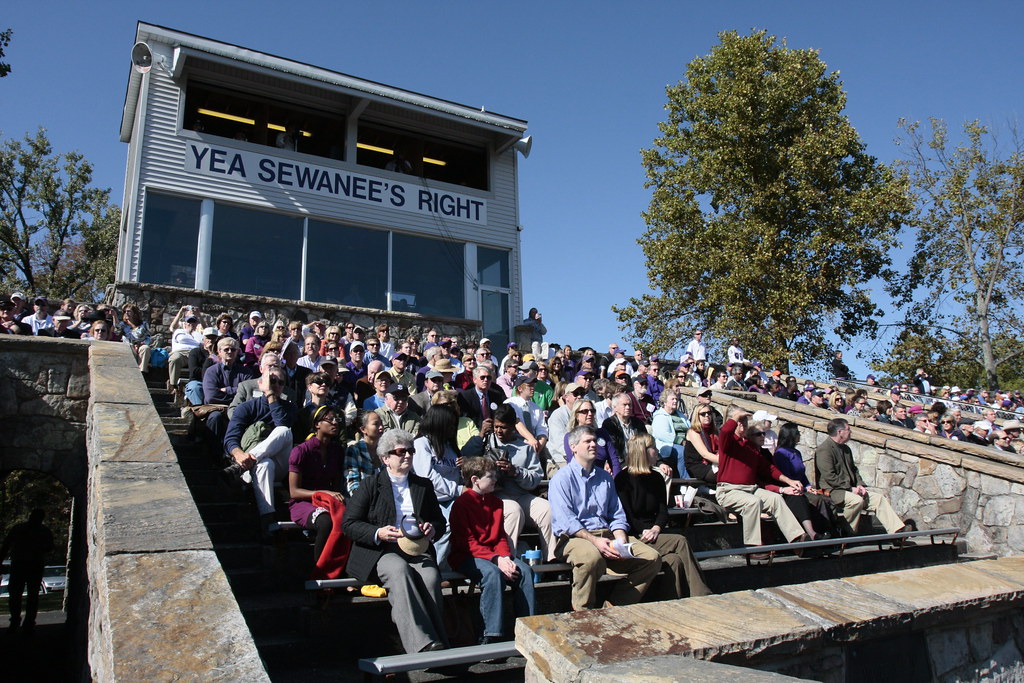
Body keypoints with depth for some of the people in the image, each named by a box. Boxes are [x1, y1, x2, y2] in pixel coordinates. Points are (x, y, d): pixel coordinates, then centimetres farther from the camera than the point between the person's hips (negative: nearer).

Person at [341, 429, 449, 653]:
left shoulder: (424, 486, 21)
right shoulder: (370, 485, 9)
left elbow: (440, 521, 27)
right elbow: (348, 525, 2)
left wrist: (432, 528, 1)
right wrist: (377, 533, -15)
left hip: (417, 550, 3)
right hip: (379, 552, -3)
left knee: (431, 576, -31)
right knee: (399, 571, -36)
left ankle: (438, 641, -28)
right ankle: (423, 645, -41)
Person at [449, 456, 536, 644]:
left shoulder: (495, 502, 13)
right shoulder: (461, 504, -9)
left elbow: (501, 536, 13)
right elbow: (467, 543, -15)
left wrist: (506, 557, -9)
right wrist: (495, 559, -26)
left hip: (495, 555, 7)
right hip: (467, 557, -6)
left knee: (524, 570, -18)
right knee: (493, 573, -35)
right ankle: (490, 636, -29)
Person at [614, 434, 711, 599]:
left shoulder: (656, 478, 15)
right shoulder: (623, 479, -4)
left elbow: (663, 511, 9)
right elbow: (626, 515, -9)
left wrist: (656, 528, -11)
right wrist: (645, 532, -19)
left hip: (654, 532, 6)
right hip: (635, 537, -6)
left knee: (675, 561, -26)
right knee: (680, 542, -24)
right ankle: (701, 596, -21)